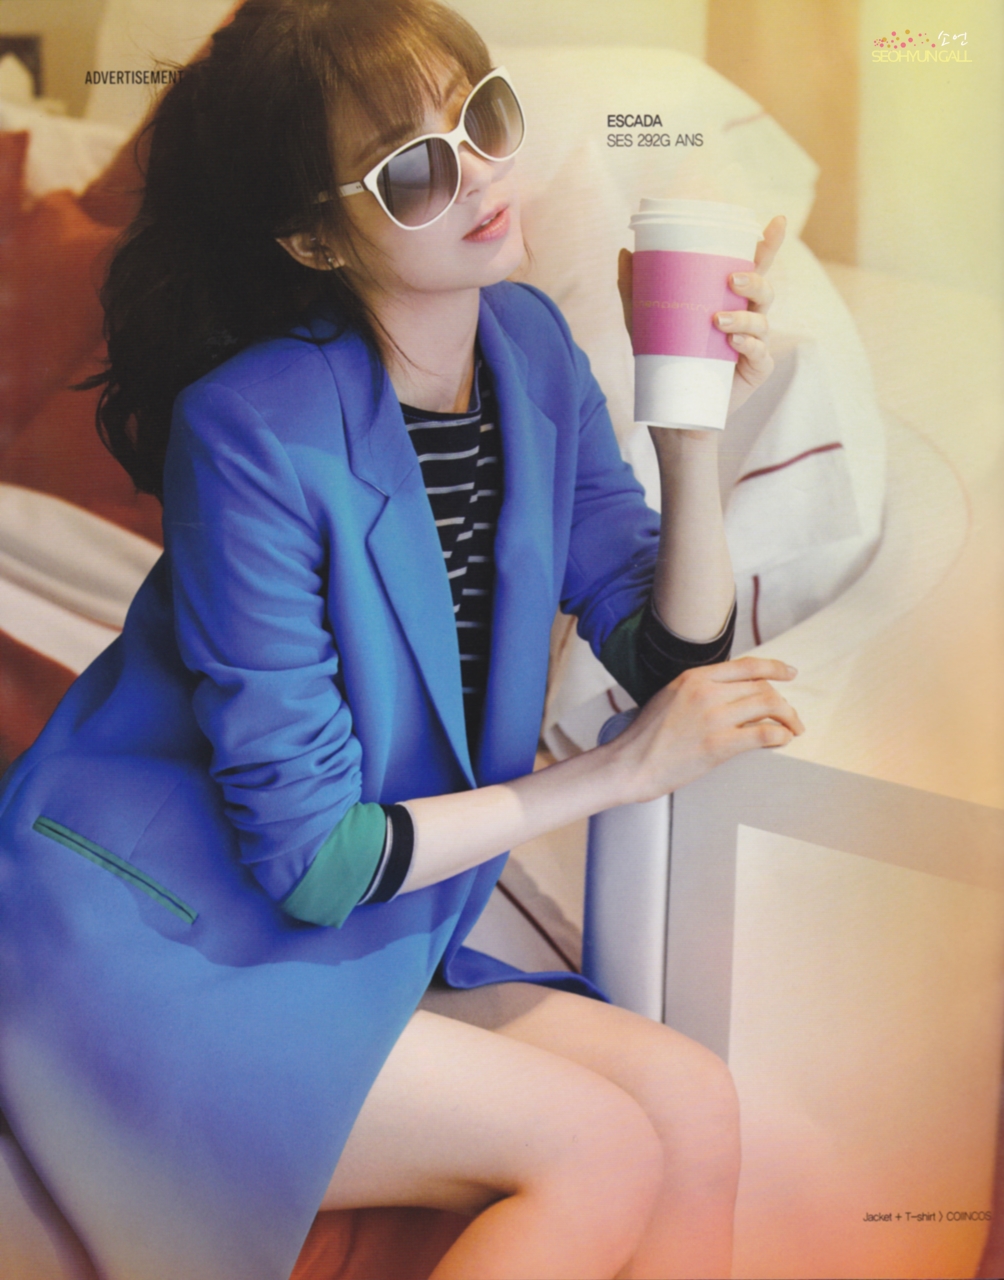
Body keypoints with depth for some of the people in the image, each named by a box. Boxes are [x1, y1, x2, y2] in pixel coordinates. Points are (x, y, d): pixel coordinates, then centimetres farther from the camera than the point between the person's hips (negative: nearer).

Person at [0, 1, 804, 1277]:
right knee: (602, 1154, -15)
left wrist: (694, 431, -15)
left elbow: (675, 660, 0)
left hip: (357, 943, 7)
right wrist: (614, 772, -15)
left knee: (694, 1108, -9)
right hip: (145, 949, -6)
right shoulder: (254, 429, -23)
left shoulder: (527, 342, -1)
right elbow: (309, 855, -20)